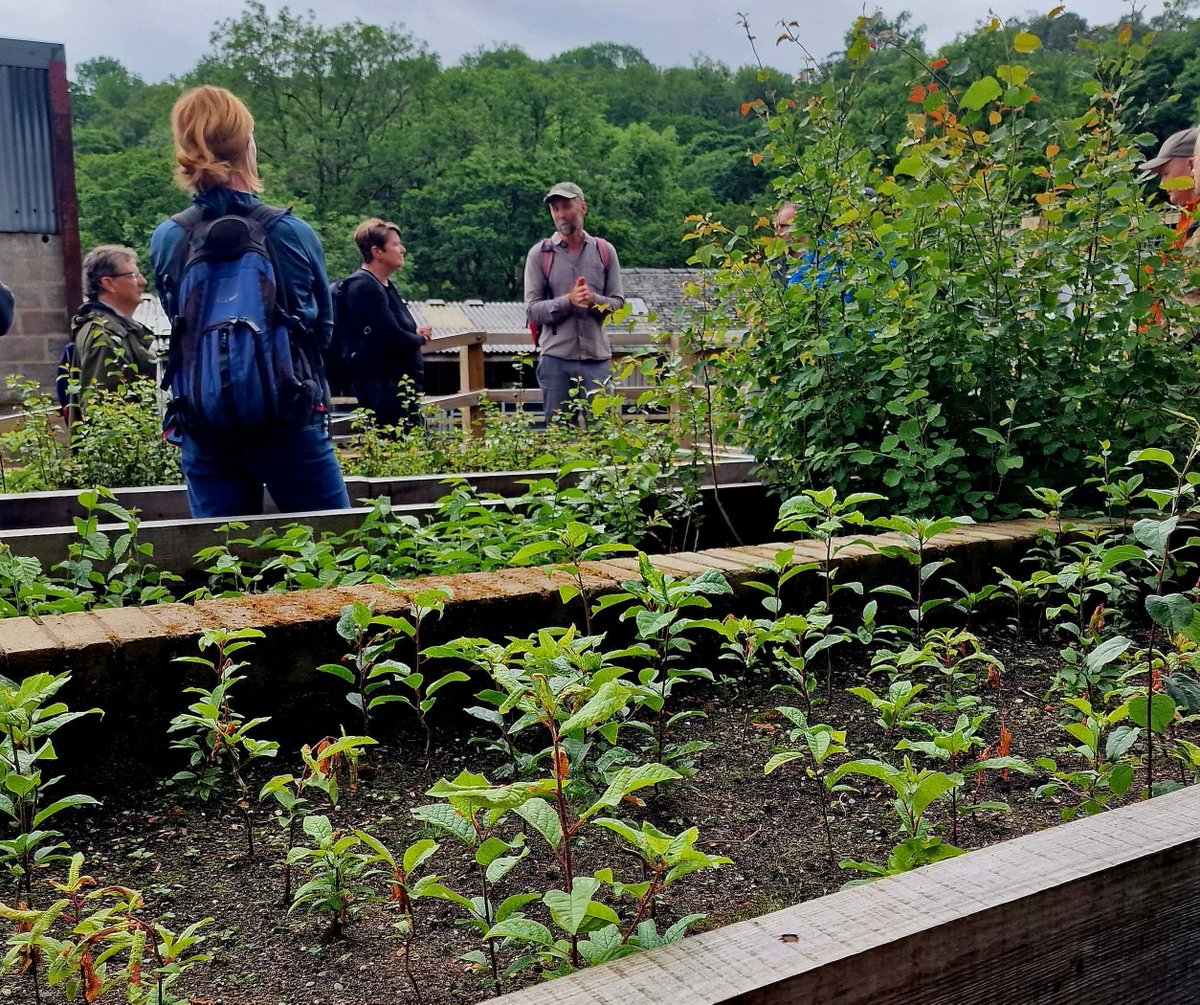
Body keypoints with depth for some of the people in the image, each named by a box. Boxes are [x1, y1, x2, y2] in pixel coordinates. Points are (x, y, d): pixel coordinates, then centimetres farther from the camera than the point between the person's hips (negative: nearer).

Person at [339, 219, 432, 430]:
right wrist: (420, 338, -2)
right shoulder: (364, 286, -15)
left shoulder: (386, 286, 17)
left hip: (402, 386, 10)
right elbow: (393, 337, -21)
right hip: (383, 387, -10)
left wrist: (417, 334, -2)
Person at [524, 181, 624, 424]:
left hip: (597, 358, 1)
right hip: (555, 360, -1)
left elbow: (618, 302, 7)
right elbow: (532, 310, -2)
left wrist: (594, 300, -14)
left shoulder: (604, 251, 10)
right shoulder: (539, 254, 5)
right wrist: (568, 301, -17)